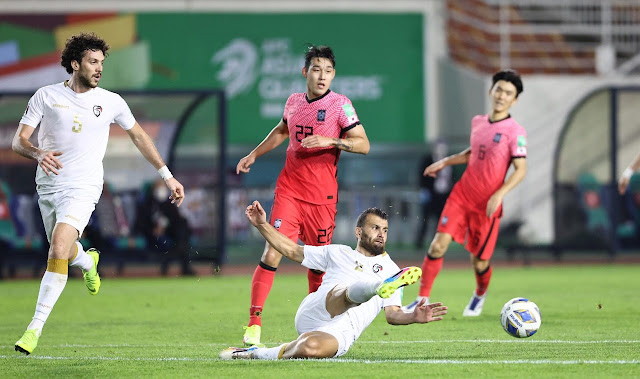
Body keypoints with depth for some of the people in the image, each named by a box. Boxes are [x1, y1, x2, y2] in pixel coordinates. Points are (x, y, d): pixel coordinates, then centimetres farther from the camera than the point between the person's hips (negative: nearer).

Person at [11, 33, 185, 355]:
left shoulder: (111, 102, 1)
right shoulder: (46, 96, -1)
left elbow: (139, 136, 15)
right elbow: (19, 141, -3)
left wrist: (168, 176, 15)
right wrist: (38, 153, -27)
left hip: (83, 188, -2)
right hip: (48, 185, 2)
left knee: (58, 251, -21)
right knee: (64, 253, 17)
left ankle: (35, 327, -19)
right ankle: (87, 261, 57)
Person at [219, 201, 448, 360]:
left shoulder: (391, 270, 24)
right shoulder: (338, 253, 27)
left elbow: (392, 315, 16)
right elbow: (292, 251, 29)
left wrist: (414, 317, -6)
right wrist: (262, 225, 20)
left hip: (341, 333, 0)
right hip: (314, 313, 0)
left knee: (312, 349, -40)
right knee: (351, 292, -37)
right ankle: (383, 287, -70)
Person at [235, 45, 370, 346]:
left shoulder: (340, 104, -4)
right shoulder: (293, 102, 8)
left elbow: (363, 144, -11)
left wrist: (330, 141, -24)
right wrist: (254, 154, 28)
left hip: (322, 197, -2)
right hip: (288, 190, 2)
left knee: (317, 263, 5)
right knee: (271, 255, -12)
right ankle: (254, 323, -11)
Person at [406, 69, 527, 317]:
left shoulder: (515, 132, -11)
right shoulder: (477, 123, 8)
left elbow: (520, 169, -15)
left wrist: (499, 194, -26)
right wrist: (445, 162, 21)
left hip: (487, 205, -4)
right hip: (461, 195, 4)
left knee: (479, 261, 4)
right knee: (439, 244, -12)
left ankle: (480, 294, 37)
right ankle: (423, 299, -4)